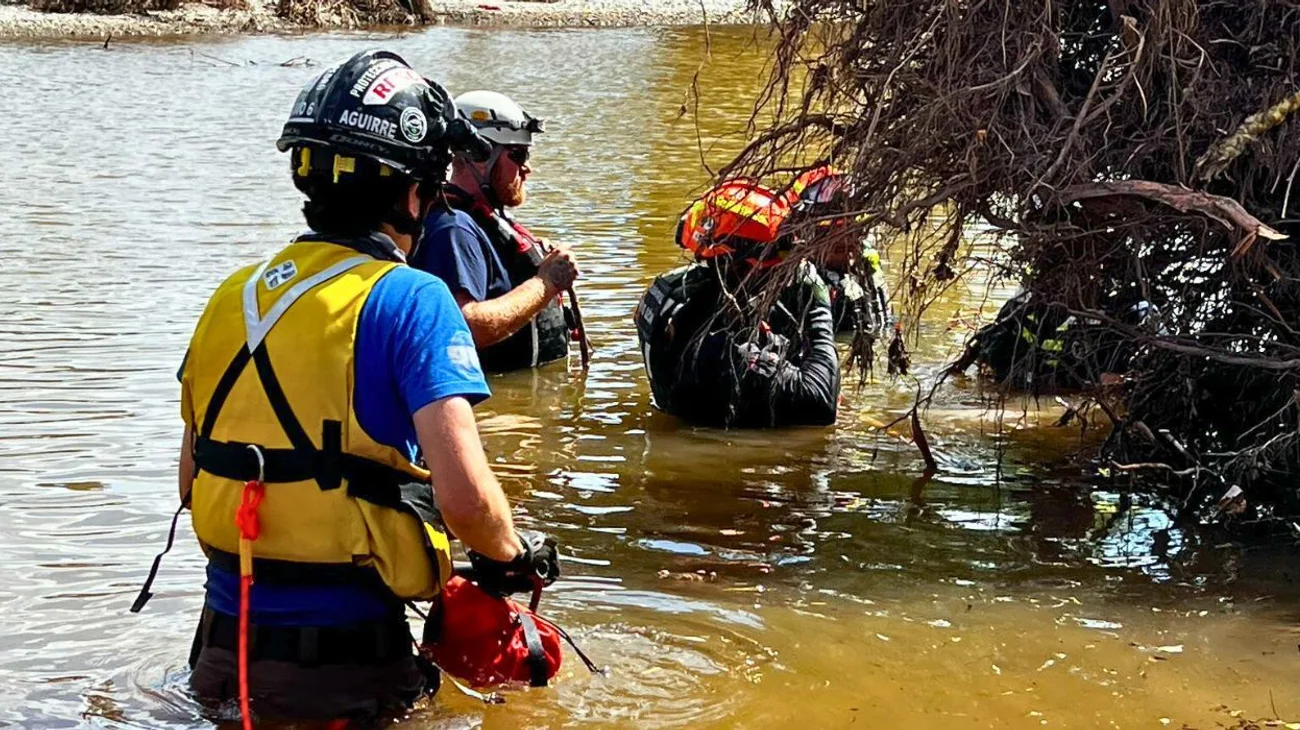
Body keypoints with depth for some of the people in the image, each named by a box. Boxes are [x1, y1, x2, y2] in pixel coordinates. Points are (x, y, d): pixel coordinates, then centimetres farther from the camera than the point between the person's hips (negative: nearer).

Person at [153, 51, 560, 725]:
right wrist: (515, 556, 0)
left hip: (222, 652, 6)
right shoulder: (409, 301, -12)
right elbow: (464, 497, -20)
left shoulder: (233, 297, 7)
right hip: (347, 665, -6)